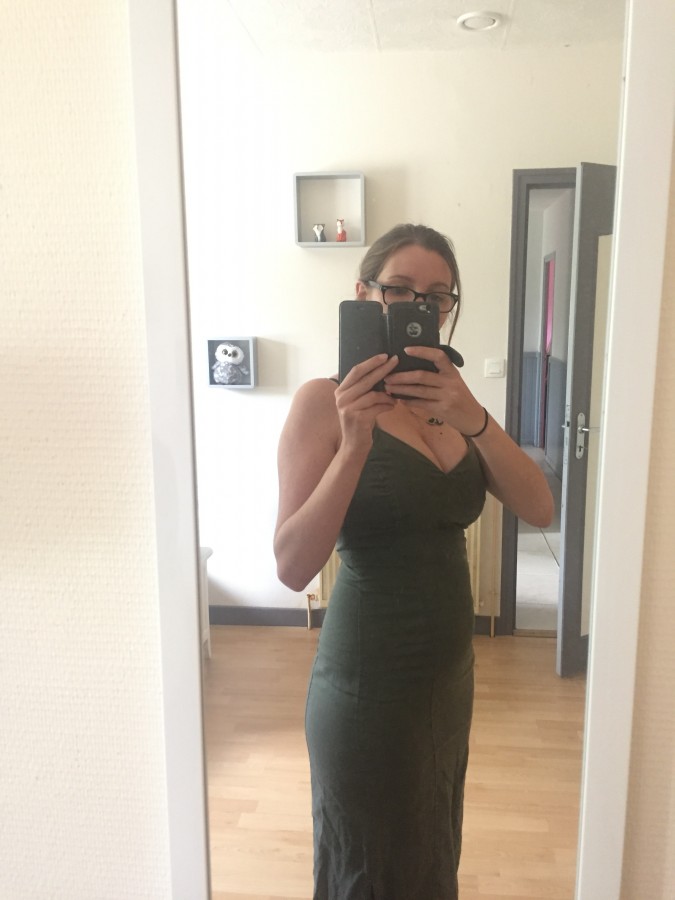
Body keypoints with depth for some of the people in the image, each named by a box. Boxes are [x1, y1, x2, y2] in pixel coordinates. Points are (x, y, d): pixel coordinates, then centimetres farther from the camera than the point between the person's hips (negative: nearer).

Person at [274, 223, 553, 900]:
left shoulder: (449, 403, 4)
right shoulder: (325, 401, -14)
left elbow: (539, 510, -9)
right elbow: (292, 567, -22)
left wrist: (474, 418, -25)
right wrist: (353, 445, -33)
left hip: (450, 674, 6)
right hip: (369, 684, -6)